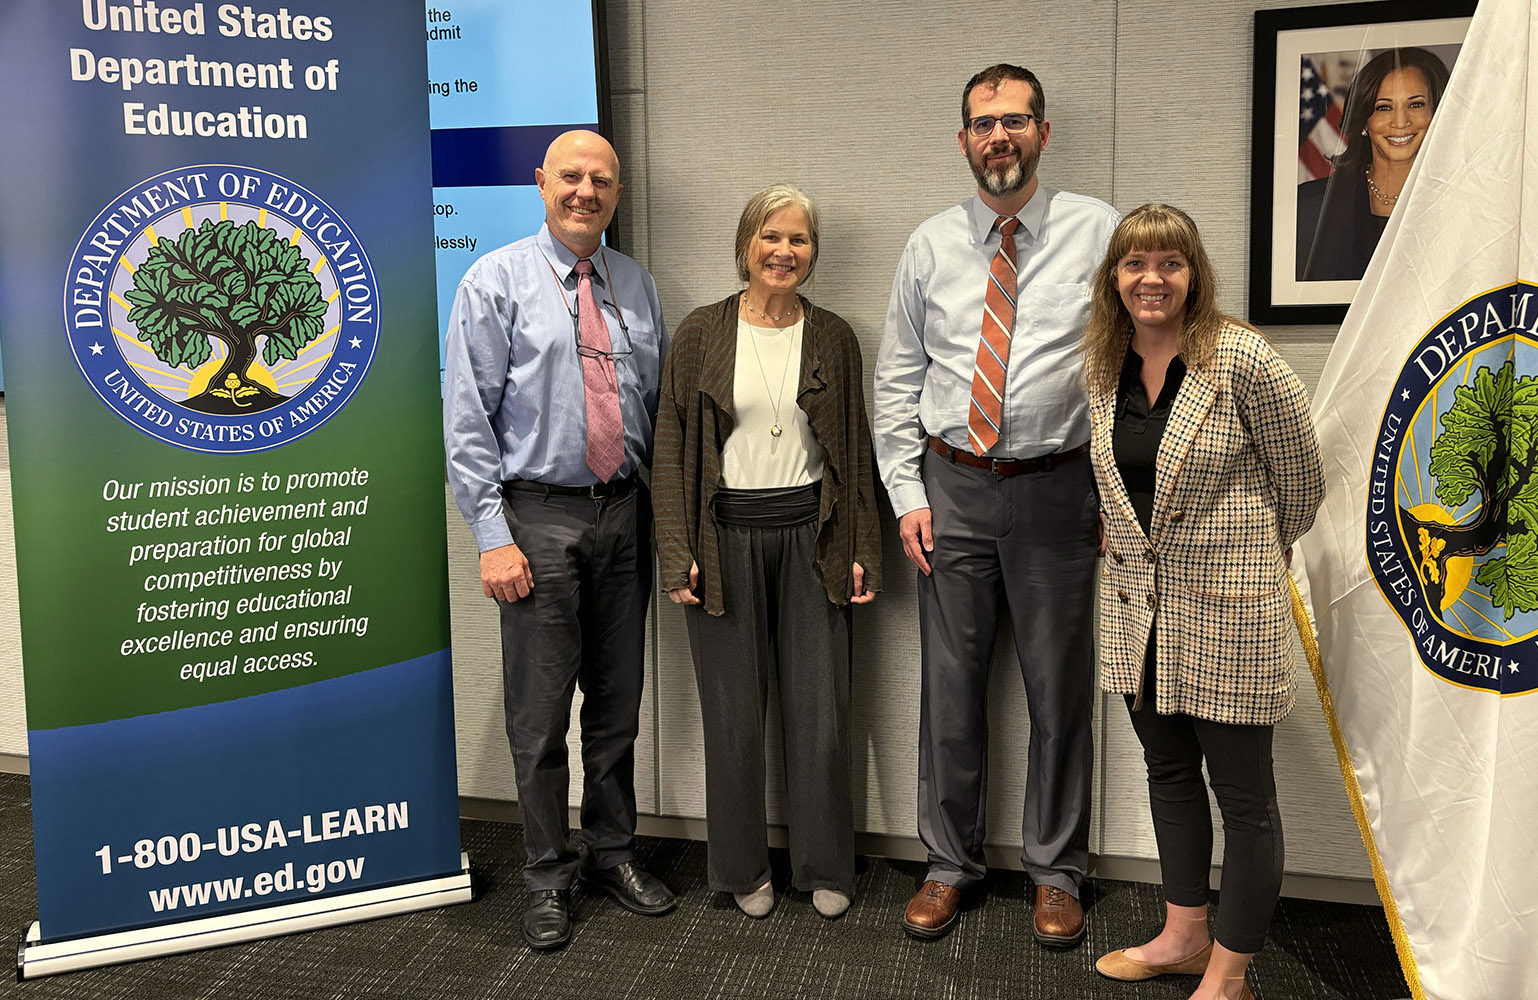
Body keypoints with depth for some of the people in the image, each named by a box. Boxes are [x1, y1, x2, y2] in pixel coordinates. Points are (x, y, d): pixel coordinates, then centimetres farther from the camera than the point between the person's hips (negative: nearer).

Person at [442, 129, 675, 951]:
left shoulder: (637, 285, 10)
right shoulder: (496, 281, -3)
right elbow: (467, 418, -7)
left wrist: (662, 509, 7)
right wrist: (493, 536, -13)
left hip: (624, 514, 4)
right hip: (539, 518, -4)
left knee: (617, 704, 14)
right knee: (540, 714, 4)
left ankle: (614, 854, 32)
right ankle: (549, 877, 21)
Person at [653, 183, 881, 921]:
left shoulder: (833, 337, 6)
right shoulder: (701, 333, 1)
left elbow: (855, 450, 9)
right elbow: (673, 448, 0)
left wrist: (862, 549, 3)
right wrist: (678, 554, -7)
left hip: (811, 536, 2)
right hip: (727, 535, -1)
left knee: (821, 710, 5)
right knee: (734, 713, 7)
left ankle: (824, 867, 24)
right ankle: (743, 868, 26)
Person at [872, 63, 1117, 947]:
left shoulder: (1098, 232, 1)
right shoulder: (931, 246, 7)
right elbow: (898, 379, 9)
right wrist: (908, 495, 2)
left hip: (1057, 485, -1)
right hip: (953, 486, 2)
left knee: (1060, 685, 7)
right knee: (952, 684, 8)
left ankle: (1057, 870, 25)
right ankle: (952, 863, 25)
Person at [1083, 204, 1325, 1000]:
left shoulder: (1244, 362, -14)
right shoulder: (1102, 366, 3)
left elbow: (1301, 482, -2)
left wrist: (1249, 553, 10)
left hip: (1228, 607, -6)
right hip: (1137, 604, 6)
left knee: (1243, 793, 4)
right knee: (1169, 771, 18)